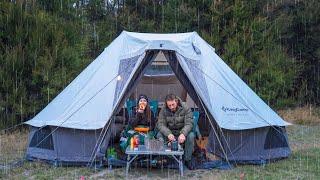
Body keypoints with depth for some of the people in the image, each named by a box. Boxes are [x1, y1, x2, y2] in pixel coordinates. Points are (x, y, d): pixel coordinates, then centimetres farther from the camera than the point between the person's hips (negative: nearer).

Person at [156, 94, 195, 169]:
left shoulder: (186, 109, -16)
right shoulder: (164, 110, -11)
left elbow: (189, 123, -23)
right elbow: (160, 124, -17)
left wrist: (183, 133, -43)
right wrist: (168, 134, -36)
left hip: (181, 134, -1)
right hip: (170, 134, 1)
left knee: (191, 135, -32)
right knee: (159, 135, -27)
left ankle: (187, 160, -13)